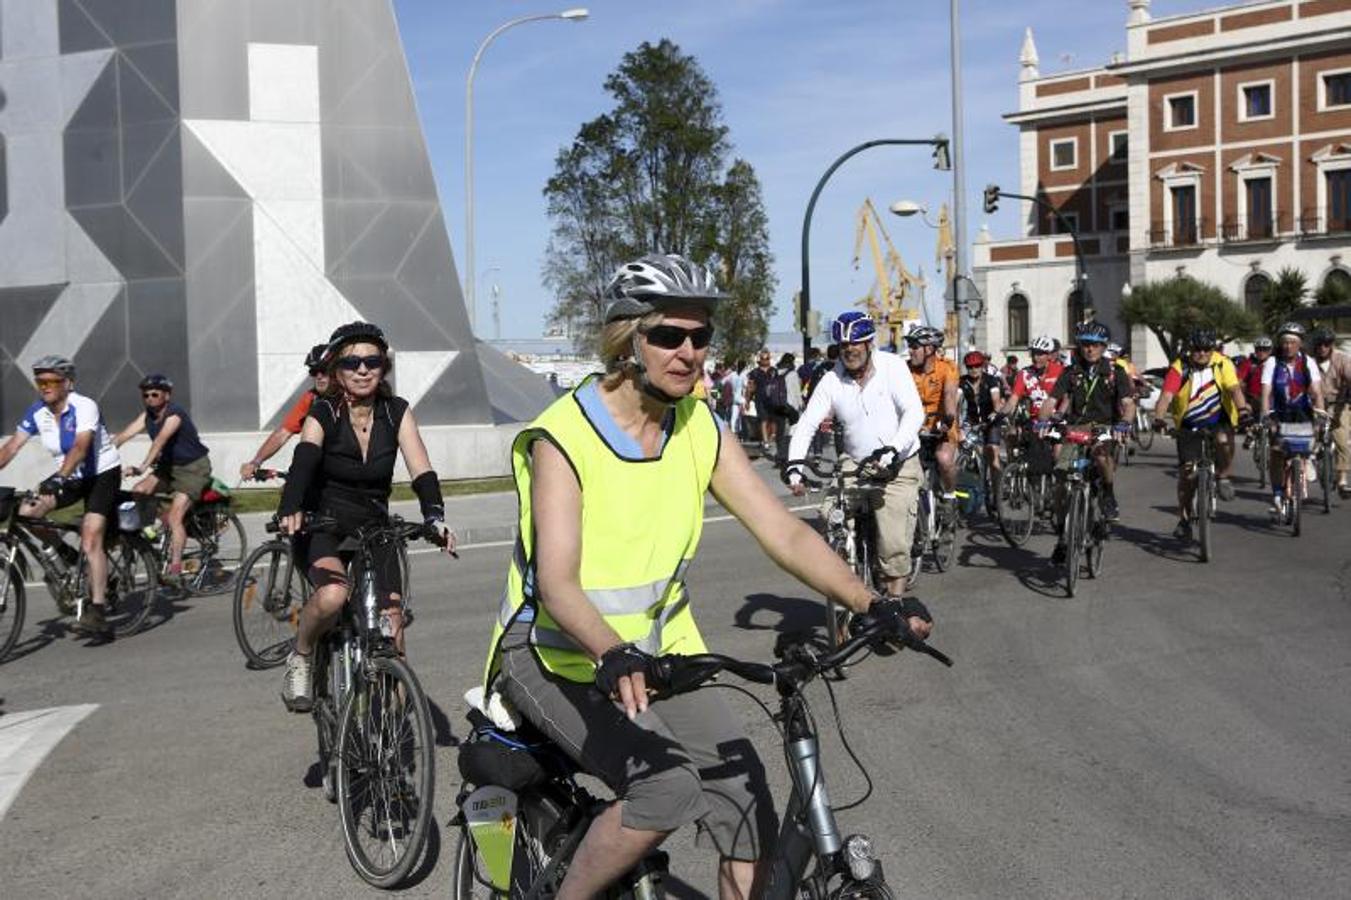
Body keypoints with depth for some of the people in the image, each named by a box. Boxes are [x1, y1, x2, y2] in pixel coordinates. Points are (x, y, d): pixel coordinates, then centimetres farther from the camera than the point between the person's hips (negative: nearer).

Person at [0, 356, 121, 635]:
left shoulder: (84, 406, -21)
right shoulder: (37, 413, -3)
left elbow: (80, 447, -35)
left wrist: (59, 477, -49)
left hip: (102, 474, -7)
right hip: (68, 476, 7)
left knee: (90, 541, -20)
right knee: (25, 513, -12)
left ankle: (96, 610, -20)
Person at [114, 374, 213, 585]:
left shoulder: (174, 415, -22)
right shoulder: (147, 416, 1)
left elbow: (160, 440, -36)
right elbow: (124, 435, -9)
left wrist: (143, 467, -49)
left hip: (193, 468, -8)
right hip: (168, 467, 8)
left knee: (174, 516, -19)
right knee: (137, 493, -12)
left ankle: (175, 567, -17)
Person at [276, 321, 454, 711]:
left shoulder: (397, 412, -4)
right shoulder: (323, 413, -10)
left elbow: (421, 471, -14)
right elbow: (304, 460, -28)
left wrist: (435, 517, -33)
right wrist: (291, 509, -47)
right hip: (325, 525, -3)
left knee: (392, 626, -8)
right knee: (332, 594, -33)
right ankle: (300, 660, -4)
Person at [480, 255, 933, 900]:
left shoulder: (702, 432, -2)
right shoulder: (564, 436, -19)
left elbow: (785, 534, -9)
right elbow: (557, 582, -28)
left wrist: (871, 604, -23)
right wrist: (613, 655, -47)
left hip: (657, 652, 5)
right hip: (559, 658, -5)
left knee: (750, 808, -10)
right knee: (667, 790, -26)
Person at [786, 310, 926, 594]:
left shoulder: (892, 367, -9)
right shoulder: (831, 381, -4)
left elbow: (915, 413, -18)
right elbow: (807, 424, -7)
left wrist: (892, 451, -32)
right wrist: (794, 466, -23)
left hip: (898, 467, -3)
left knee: (893, 543, -13)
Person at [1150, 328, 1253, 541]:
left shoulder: (1222, 363, -10)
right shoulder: (1179, 368, -14)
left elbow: (1235, 388, -21)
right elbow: (1166, 395, -25)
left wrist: (1243, 410, -40)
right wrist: (1158, 418, -42)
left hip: (1219, 420, 0)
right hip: (1189, 425, 0)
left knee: (1225, 440, -34)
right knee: (1187, 473, -3)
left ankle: (1223, 477, -5)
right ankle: (1184, 520, 12)